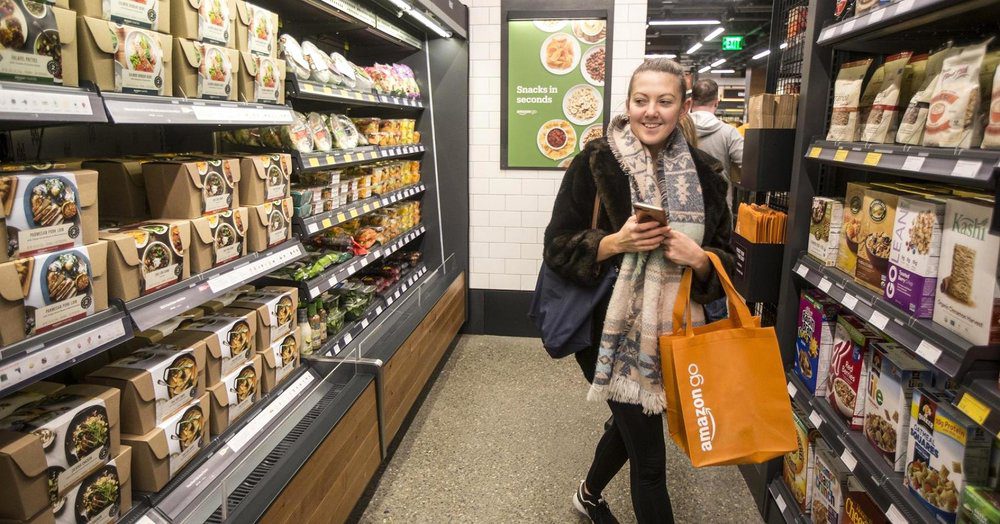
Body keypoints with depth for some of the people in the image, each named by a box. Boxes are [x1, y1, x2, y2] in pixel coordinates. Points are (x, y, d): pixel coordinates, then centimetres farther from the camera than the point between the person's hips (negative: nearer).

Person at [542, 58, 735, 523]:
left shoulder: (704, 173, 0)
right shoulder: (594, 163, -10)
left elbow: (726, 260, 5)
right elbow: (558, 249, -9)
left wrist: (698, 257, -17)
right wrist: (615, 243, -24)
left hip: (671, 329, 5)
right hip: (612, 328, -5)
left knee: (631, 423, 24)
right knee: (649, 459, 1)